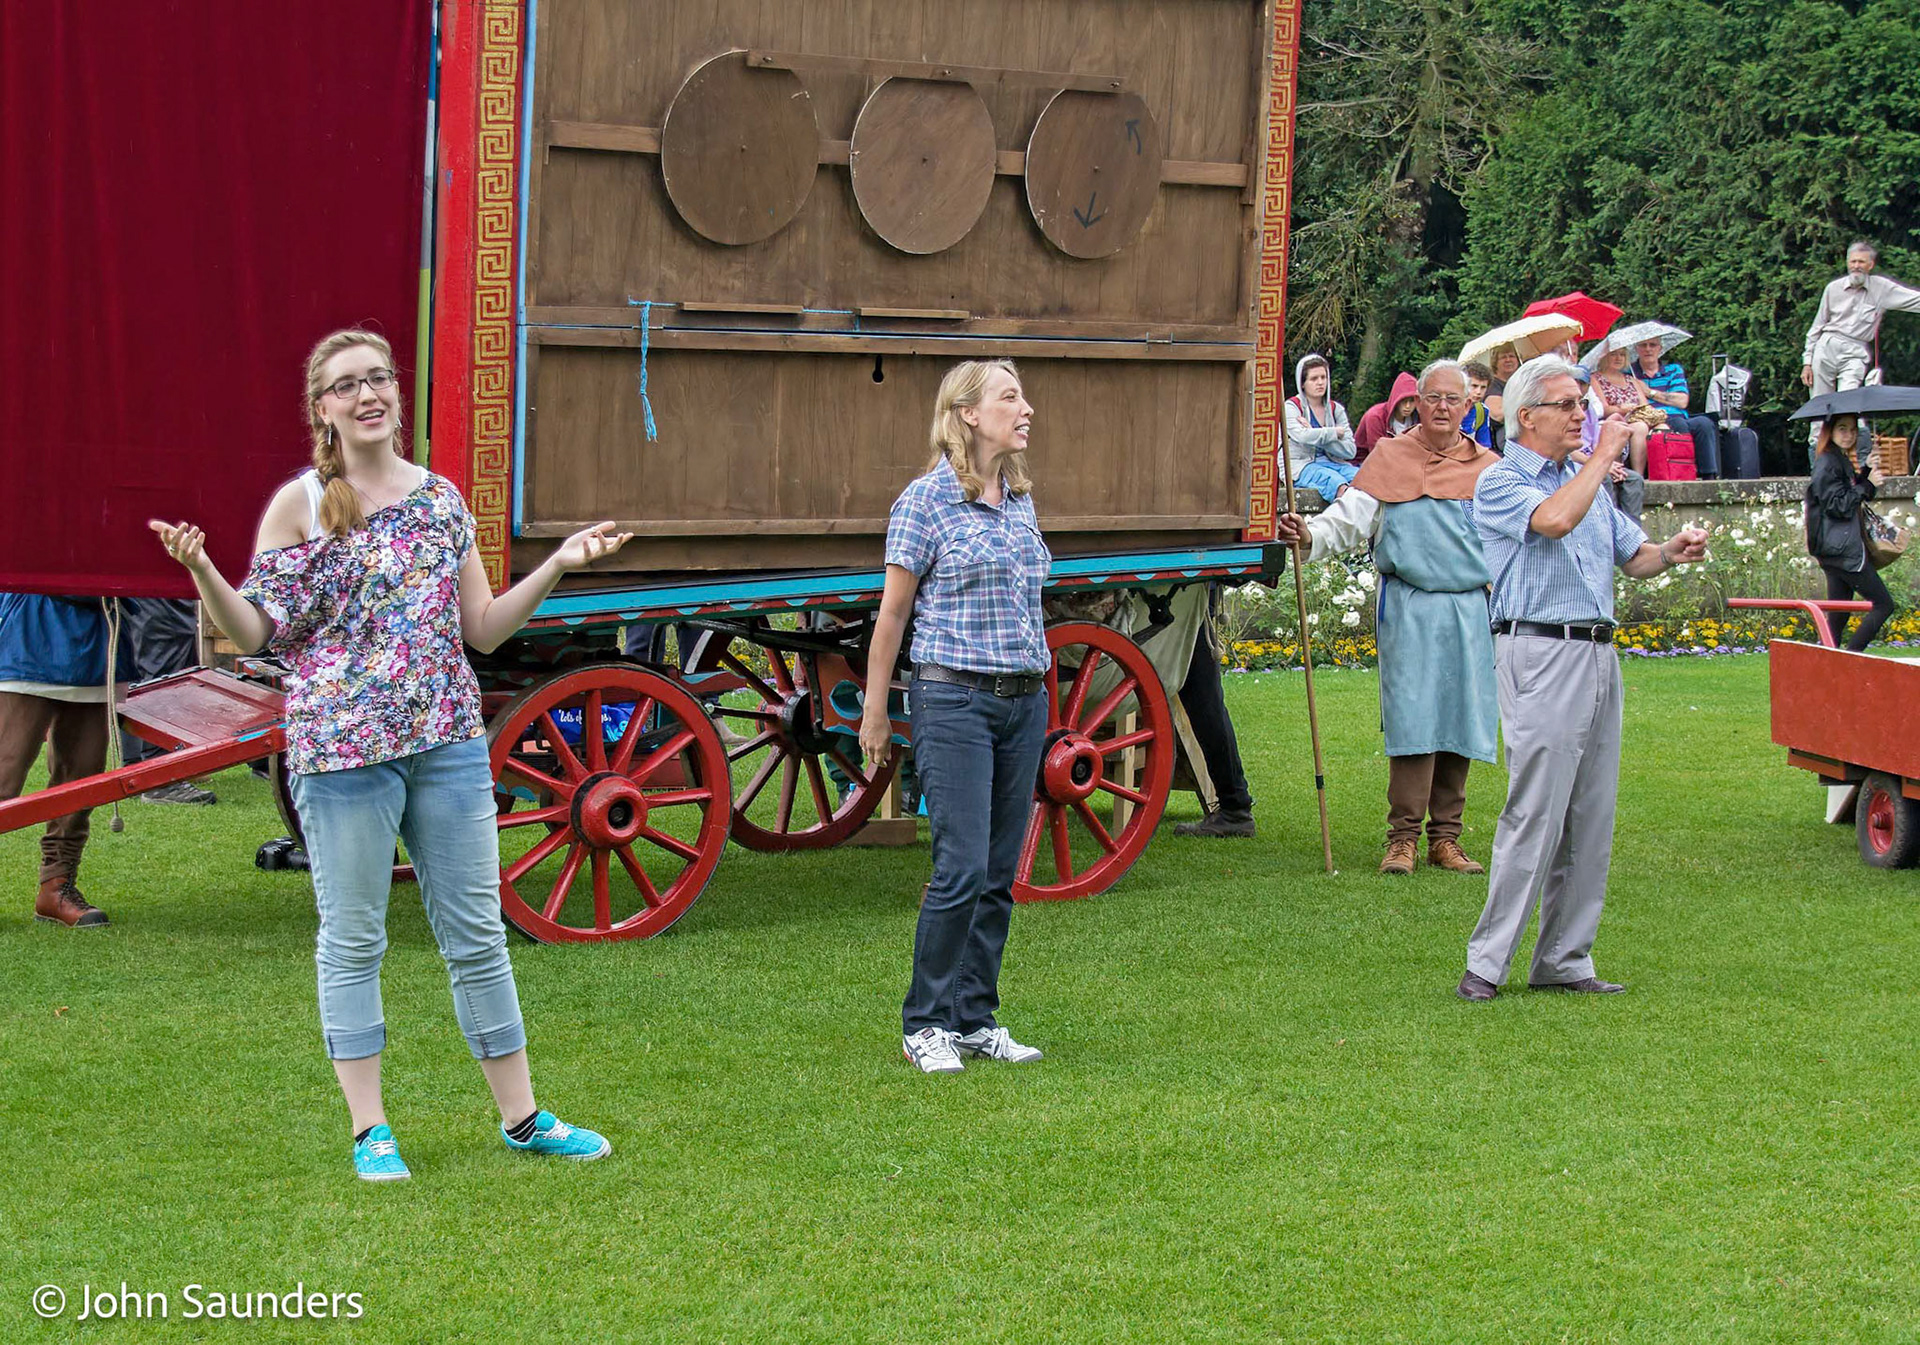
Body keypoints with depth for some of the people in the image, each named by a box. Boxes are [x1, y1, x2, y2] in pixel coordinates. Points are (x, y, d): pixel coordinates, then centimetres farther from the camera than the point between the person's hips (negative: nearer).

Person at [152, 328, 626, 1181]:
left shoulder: (441, 499, 9)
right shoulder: (300, 505, -1)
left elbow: (483, 629, 12)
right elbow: (255, 633, -4)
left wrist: (557, 565, 4)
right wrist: (200, 570, -20)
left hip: (449, 740, 3)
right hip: (342, 747, -3)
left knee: (477, 932, 8)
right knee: (353, 940, 3)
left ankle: (522, 1118, 17)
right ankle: (370, 1131, 13)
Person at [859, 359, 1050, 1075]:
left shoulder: (1020, 501, 12)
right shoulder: (927, 499, -7)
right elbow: (892, 614, -4)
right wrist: (875, 714, -2)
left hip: (1026, 700, 6)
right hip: (955, 698, -6)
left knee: (1000, 875, 7)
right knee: (961, 869, -10)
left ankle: (976, 1020, 15)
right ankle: (925, 1025, 1)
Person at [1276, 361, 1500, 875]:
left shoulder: (1488, 468, 13)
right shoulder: (1390, 459, 6)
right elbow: (1348, 520, 0)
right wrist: (1308, 536, -17)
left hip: (1470, 612, 3)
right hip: (1409, 610, -3)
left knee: (1459, 719, 3)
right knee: (1411, 718, -9)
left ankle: (1445, 837, 11)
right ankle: (1403, 837, -4)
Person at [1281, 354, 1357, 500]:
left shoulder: (1336, 409, 15)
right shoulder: (1291, 407, 3)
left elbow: (1350, 450, 2)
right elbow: (1303, 436, -19)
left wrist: (1317, 435, -10)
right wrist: (1336, 432, -6)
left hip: (1332, 463, 4)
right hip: (1301, 467, -4)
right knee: (1333, 480, -36)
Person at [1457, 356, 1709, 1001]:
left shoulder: (1587, 482, 20)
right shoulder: (1499, 482, -4)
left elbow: (1631, 556, 23)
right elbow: (1555, 520, -23)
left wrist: (1669, 552, 1)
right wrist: (1604, 455, -14)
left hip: (1599, 655, 8)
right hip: (1541, 654, -8)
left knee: (1591, 820, 7)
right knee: (1535, 814, -11)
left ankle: (1564, 960, 12)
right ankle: (1486, 961, -5)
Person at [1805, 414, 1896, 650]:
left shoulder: (1842, 461, 18)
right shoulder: (1827, 465, -12)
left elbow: (1853, 495, 23)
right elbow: (1840, 506, -17)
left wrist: (1866, 471, 10)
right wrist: (1868, 484, -12)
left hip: (1841, 549, 10)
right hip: (1842, 549, -10)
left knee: (1838, 616, 9)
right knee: (1883, 604, -8)